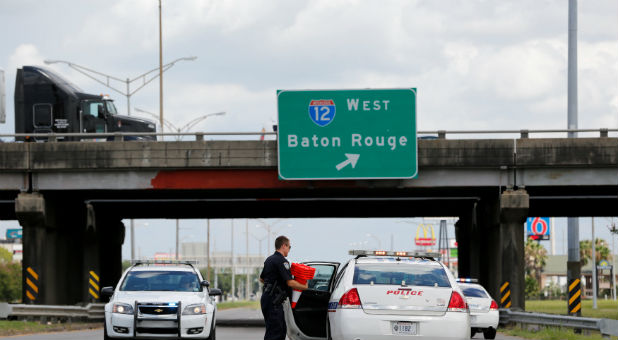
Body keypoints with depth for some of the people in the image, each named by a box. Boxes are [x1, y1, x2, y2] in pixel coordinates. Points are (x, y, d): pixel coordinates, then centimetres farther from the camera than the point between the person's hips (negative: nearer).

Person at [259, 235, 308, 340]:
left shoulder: (269, 259, 17)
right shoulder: (281, 261, -15)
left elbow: (261, 279, 28)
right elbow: (290, 282, -20)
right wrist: (304, 287, -6)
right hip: (273, 301, -10)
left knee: (281, 330, 14)